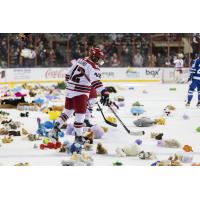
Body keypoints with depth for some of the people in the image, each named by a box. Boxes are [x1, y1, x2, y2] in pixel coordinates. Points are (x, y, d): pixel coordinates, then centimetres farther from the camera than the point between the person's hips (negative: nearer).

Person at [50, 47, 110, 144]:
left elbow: (68, 75, 20)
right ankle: (78, 136, 7)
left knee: (68, 111, 19)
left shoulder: (80, 60, 13)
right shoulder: (93, 67, -12)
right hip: (80, 93, -8)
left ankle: (55, 129, 14)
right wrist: (104, 93, -38)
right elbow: (96, 81, -29)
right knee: (80, 114, 1)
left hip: (70, 90, 8)